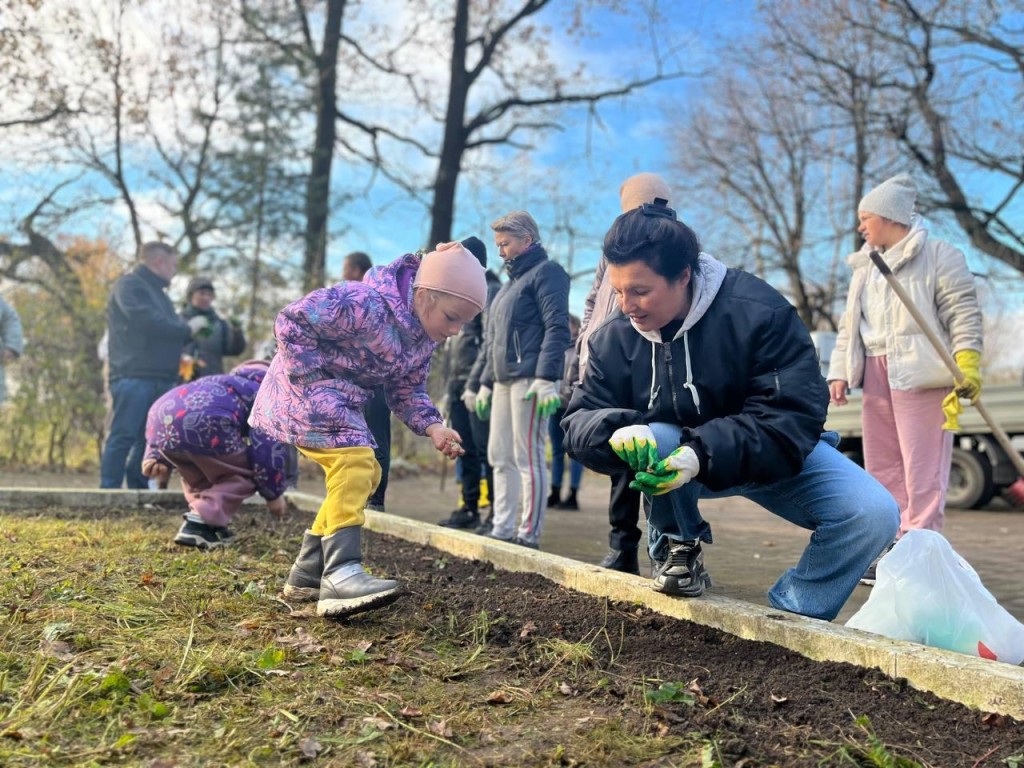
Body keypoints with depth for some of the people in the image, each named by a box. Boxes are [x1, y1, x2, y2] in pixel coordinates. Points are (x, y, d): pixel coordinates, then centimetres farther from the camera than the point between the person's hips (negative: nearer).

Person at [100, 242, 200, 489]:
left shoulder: (156, 291, 25)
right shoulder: (129, 285, -3)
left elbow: (168, 332, 20)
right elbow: (149, 322, -17)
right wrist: (187, 328, -7)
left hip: (160, 379, 8)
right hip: (133, 376, -8)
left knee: (149, 441, 6)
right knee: (123, 437, -9)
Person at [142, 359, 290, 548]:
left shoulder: (234, 384, 43)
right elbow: (269, 445, 10)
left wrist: (157, 455, 31)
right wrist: (274, 493, 18)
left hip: (162, 413, 8)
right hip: (203, 421, -7)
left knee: (200, 473, 33)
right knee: (244, 474, 13)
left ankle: (200, 520, 16)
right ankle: (199, 524, -2)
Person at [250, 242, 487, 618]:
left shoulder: (425, 335, -2)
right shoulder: (366, 304, -30)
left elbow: (407, 388, 6)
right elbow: (292, 322, -27)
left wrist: (432, 426, -12)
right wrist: (315, 384, -25)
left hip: (341, 399, 10)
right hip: (305, 386, -10)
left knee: (363, 475, 12)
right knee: (354, 461, -25)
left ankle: (308, 572, 21)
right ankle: (340, 573, -29)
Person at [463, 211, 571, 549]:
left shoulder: (546, 272, -2)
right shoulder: (511, 282, 26)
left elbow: (557, 328, -15)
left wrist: (546, 378, -24)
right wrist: (481, 382, 25)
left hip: (528, 378, -10)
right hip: (502, 380, 10)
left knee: (528, 457, -8)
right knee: (500, 456, 10)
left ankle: (529, 534, -4)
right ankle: (502, 528, 16)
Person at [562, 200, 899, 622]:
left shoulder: (759, 313, -25)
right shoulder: (614, 338, -12)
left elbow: (793, 419, -29)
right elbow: (580, 422, -12)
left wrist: (703, 455, -43)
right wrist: (616, 433, -38)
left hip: (773, 454, -1)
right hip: (675, 458, 1)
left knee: (874, 514, -23)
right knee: (653, 439, -34)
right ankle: (677, 550, -5)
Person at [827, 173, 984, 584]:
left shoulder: (939, 256, -2)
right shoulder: (865, 266, 20)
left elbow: (964, 315, -8)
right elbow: (848, 326, 18)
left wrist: (968, 367, -19)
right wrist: (839, 372, 9)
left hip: (920, 374, -7)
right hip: (876, 374, 8)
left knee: (922, 468, -7)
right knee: (882, 467, 9)